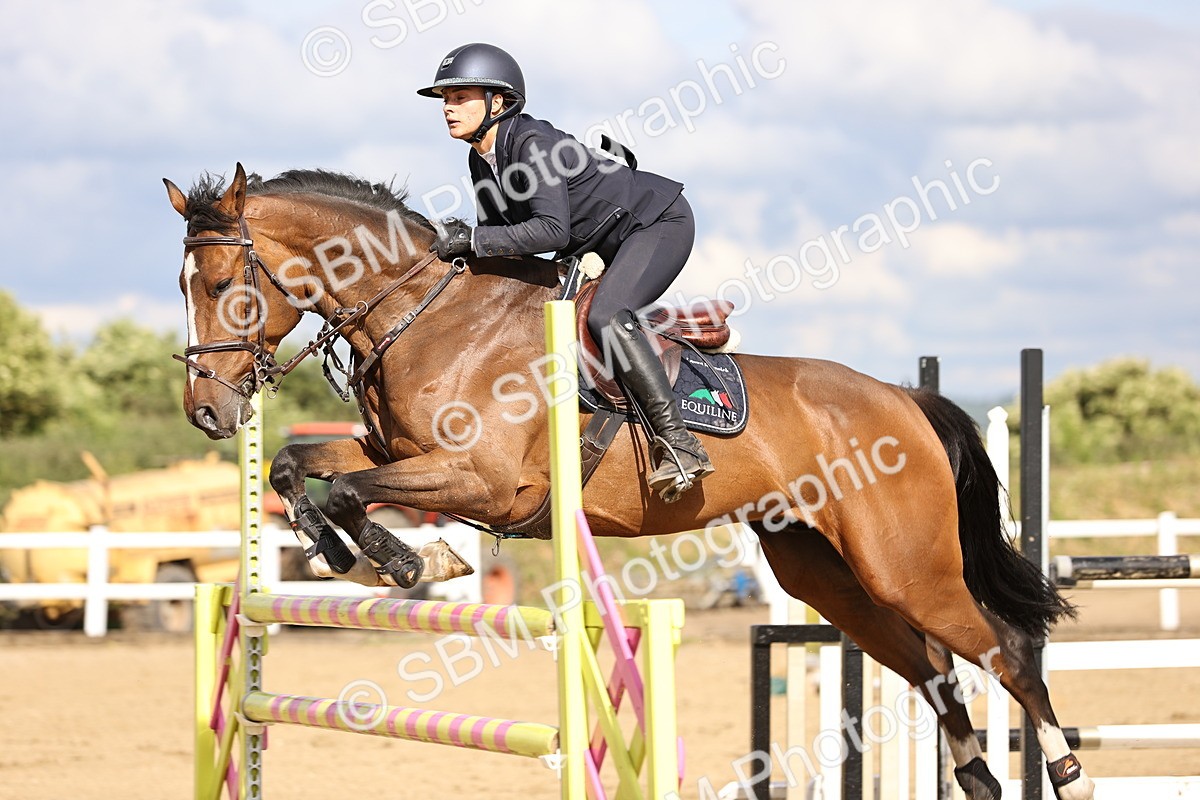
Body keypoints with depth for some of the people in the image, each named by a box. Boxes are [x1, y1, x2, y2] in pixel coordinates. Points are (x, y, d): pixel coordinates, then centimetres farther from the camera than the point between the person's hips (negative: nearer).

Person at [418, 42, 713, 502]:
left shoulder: (532, 144, -28)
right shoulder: (481, 161, -1)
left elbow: (552, 229, -37)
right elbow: (500, 231, 8)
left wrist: (472, 239, -35)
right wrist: (463, 243, -12)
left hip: (659, 221, -10)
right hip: (603, 247, 10)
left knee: (606, 316, -30)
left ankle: (679, 444, -30)